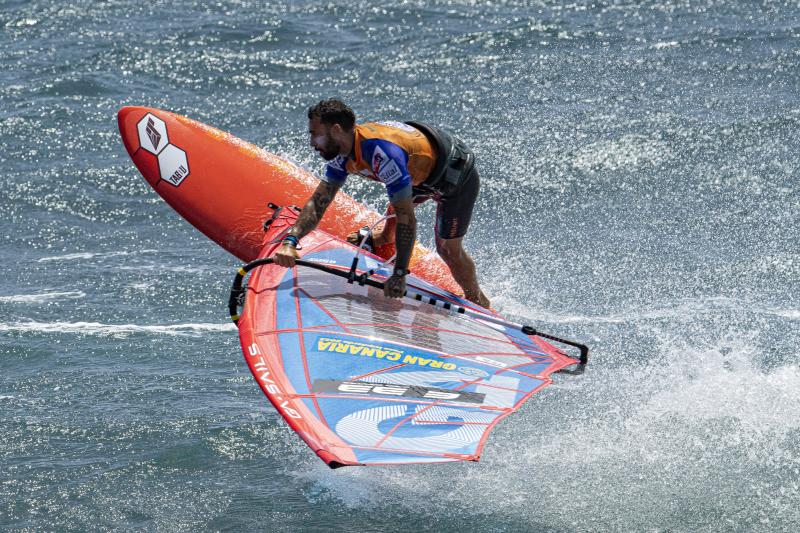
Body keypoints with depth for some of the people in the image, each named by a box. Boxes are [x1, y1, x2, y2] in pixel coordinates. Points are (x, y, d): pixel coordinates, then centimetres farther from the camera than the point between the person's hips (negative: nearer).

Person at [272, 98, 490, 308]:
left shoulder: (382, 151, -41)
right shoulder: (343, 150, -13)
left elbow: (407, 216, -41)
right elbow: (318, 202, -12)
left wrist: (399, 274, -41)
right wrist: (290, 241, -29)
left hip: (458, 177, -9)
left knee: (448, 248, -6)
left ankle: (478, 301, 19)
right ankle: (387, 237, 63)